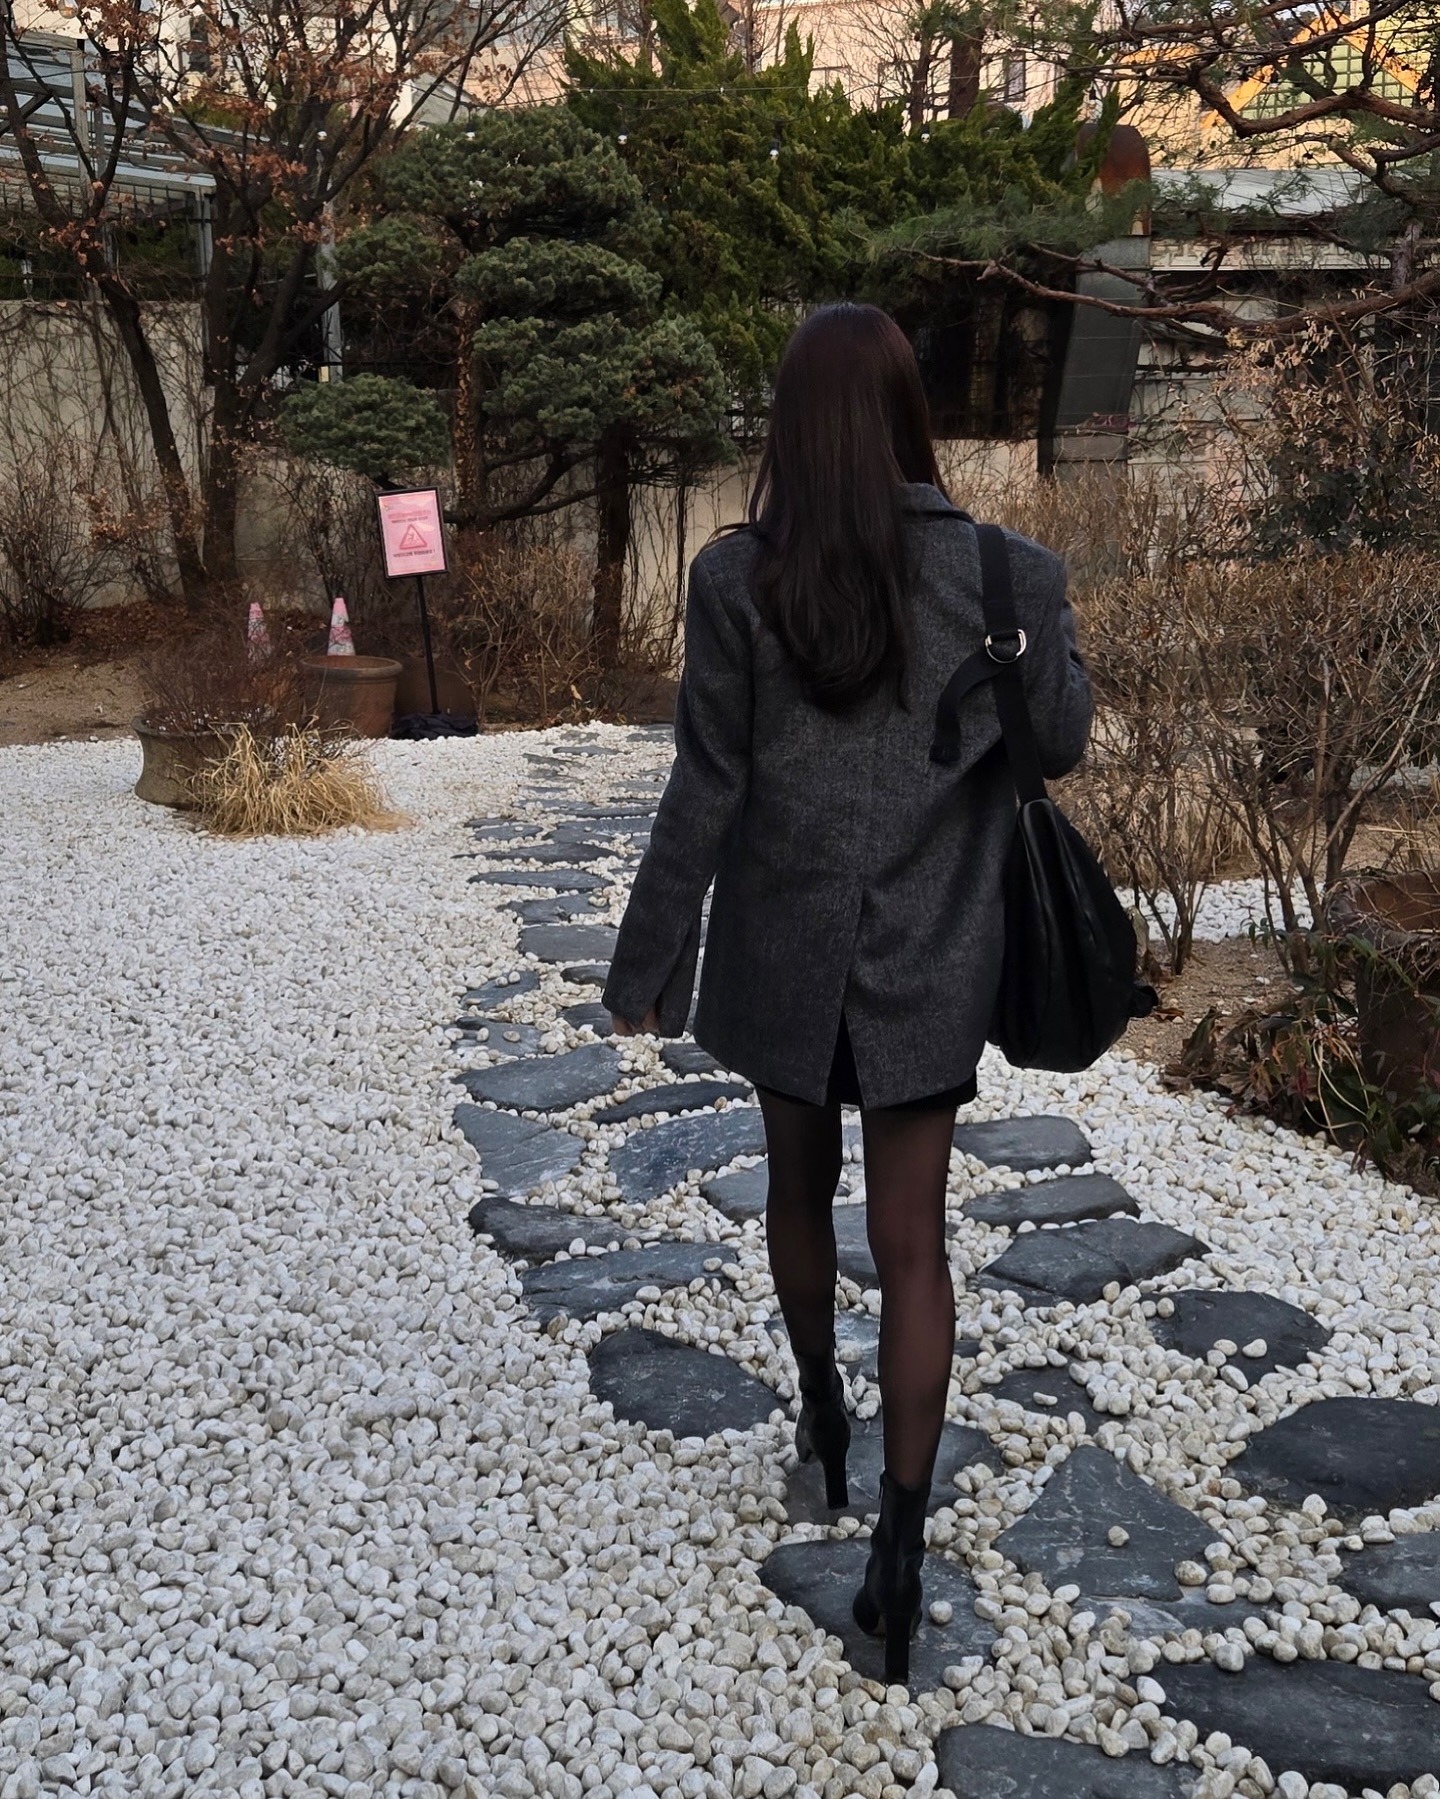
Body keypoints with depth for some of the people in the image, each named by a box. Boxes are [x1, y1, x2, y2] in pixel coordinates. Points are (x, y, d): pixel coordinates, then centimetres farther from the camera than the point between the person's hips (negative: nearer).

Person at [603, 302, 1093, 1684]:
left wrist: (646, 966, 0)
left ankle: (822, 1417, 43)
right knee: (911, 1242, 7)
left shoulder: (736, 577, -12)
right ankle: (901, 1536, 5)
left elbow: (703, 792, -10)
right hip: (927, 961, 0)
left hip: (782, 952, 0)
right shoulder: (1004, 572, -9)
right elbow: (1060, 745, 5)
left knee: (799, 1187, 23)